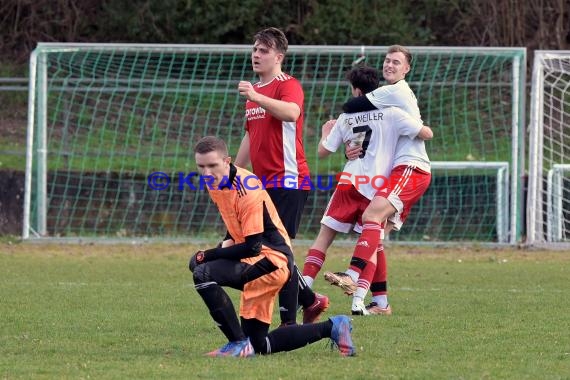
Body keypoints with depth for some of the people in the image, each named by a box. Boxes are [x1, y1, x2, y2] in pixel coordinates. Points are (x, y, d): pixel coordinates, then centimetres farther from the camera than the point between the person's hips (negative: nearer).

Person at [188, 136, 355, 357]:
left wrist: (208, 255, -19)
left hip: (271, 259, -9)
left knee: (203, 273, -28)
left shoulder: (247, 192, -22)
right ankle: (331, 328, 22)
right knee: (259, 345, 11)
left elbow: (252, 247, -24)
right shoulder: (216, 182, 4)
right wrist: (228, 244, 7)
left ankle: (239, 344, -23)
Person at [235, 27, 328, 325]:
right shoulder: (254, 90, 19)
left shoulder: (288, 85, -8)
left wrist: (256, 97, -43)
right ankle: (310, 301, 27)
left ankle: (289, 322, -11)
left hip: (288, 181, -9)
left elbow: (291, 112, -32)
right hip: (264, 183, 9)